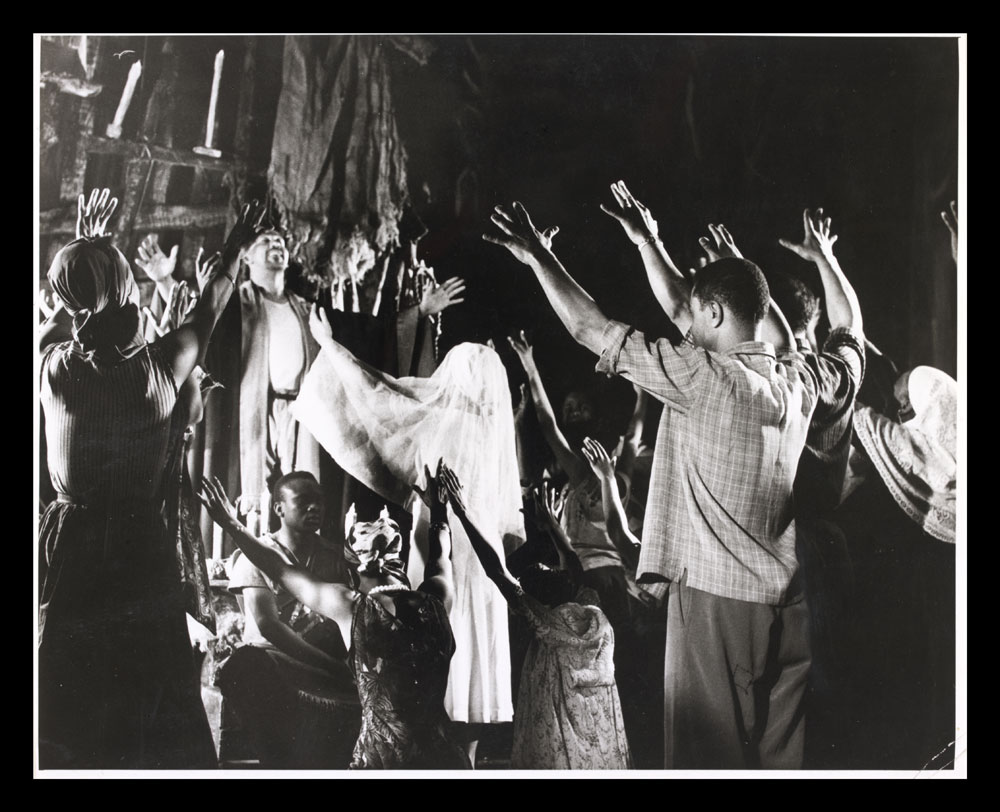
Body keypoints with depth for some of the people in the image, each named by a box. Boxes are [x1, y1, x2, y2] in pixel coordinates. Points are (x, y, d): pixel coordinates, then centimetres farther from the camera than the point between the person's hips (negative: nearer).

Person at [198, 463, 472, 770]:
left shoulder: (351, 607, -9)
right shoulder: (435, 600, -2)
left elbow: (281, 570, 3)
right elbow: (441, 558, 22)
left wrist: (232, 525, 14)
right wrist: (439, 509, 38)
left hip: (380, 755, -4)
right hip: (442, 755, 4)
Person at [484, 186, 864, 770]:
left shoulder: (703, 374, -13)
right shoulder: (802, 378, 6)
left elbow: (590, 327, -8)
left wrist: (537, 256, 4)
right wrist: (649, 243, 27)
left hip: (715, 596, -6)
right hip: (788, 601, 7)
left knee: (710, 752, 4)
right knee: (781, 753, 14)